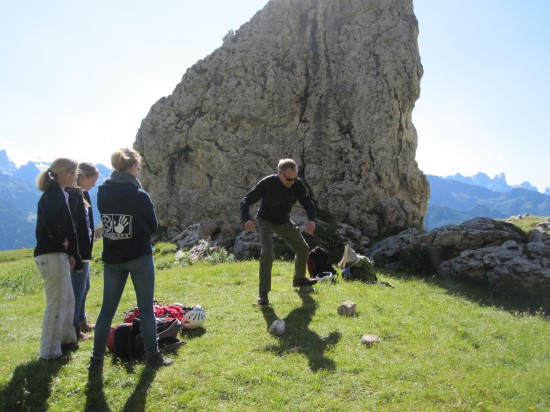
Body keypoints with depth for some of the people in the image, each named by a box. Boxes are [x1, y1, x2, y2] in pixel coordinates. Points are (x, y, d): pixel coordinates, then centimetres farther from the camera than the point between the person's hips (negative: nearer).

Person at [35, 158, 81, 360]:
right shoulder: (53, 194, -14)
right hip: (51, 255, -10)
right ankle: (50, 351, 10)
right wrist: (62, 241, -17)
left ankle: (66, 340, 34)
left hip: (59, 254, 10)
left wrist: (71, 252, 10)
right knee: (56, 304, -2)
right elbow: (49, 221, -33)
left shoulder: (60, 194, 16)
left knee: (68, 300, 20)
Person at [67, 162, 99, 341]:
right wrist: (76, 255, -24)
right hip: (77, 251, -10)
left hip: (84, 249, 10)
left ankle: (81, 321, 35)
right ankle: (74, 329, 10)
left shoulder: (82, 194, 12)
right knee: (78, 289, -1)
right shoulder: (72, 195, -18)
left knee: (84, 287, 20)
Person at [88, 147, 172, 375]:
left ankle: (96, 360, 15)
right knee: (146, 307, 7)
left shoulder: (102, 194, -1)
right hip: (139, 257, -4)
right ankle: (152, 356, 15)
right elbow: (153, 227, -2)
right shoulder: (140, 195, -13)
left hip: (112, 258, 4)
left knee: (107, 309, 12)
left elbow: (105, 221, 9)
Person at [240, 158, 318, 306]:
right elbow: (245, 201, -26)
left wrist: (311, 220, -29)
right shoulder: (266, 183, -28)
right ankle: (263, 293, -15)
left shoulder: (298, 184, -17)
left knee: (303, 249, 11)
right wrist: (246, 219, -46)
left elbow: (308, 204, -8)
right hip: (265, 221, -5)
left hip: (284, 222, 5)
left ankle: (299, 279, 38)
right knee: (267, 252, -26)